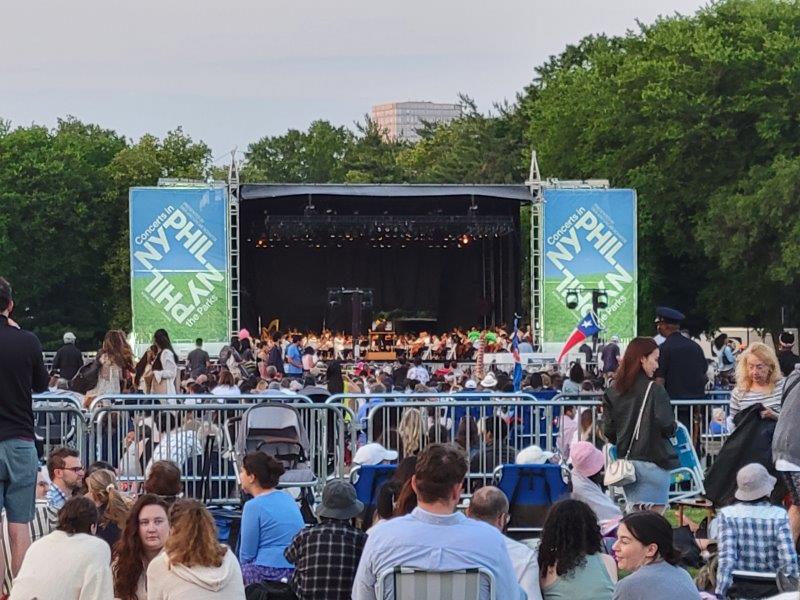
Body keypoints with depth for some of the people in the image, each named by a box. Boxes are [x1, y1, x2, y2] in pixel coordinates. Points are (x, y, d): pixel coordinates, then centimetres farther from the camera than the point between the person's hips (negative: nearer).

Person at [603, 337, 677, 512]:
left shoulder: (612, 392, 3)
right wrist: (671, 430, 7)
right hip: (652, 462, -6)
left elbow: (608, 431, 3)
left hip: (626, 463, 6)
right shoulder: (654, 390, -12)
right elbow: (667, 427, -16)